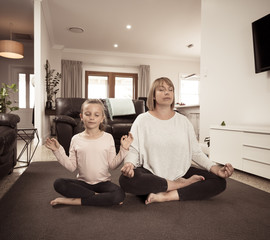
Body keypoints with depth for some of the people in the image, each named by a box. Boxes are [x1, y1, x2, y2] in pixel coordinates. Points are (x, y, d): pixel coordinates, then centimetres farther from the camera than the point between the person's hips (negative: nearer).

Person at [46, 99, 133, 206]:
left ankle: (75, 201, -18)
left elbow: (112, 164, -3)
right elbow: (72, 166, 0)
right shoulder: (76, 139, 1)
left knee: (119, 195, -29)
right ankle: (98, 197, -17)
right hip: (82, 182, 1)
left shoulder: (108, 137, -2)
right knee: (59, 183, -24)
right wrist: (58, 150, -5)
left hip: (102, 182, -1)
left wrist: (124, 149, -12)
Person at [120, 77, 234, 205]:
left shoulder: (183, 121, 7)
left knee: (219, 181, -14)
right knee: (126, 179, -33)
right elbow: (133, 150, -5)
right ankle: (182, 184, -17)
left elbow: (196, 152, 6)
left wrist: (216, 169, -9)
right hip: (150, 173, -2)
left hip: (180, 173, 3)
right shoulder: (142, 120, 0)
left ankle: (166, 196, -20)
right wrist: (129, 164, -28)